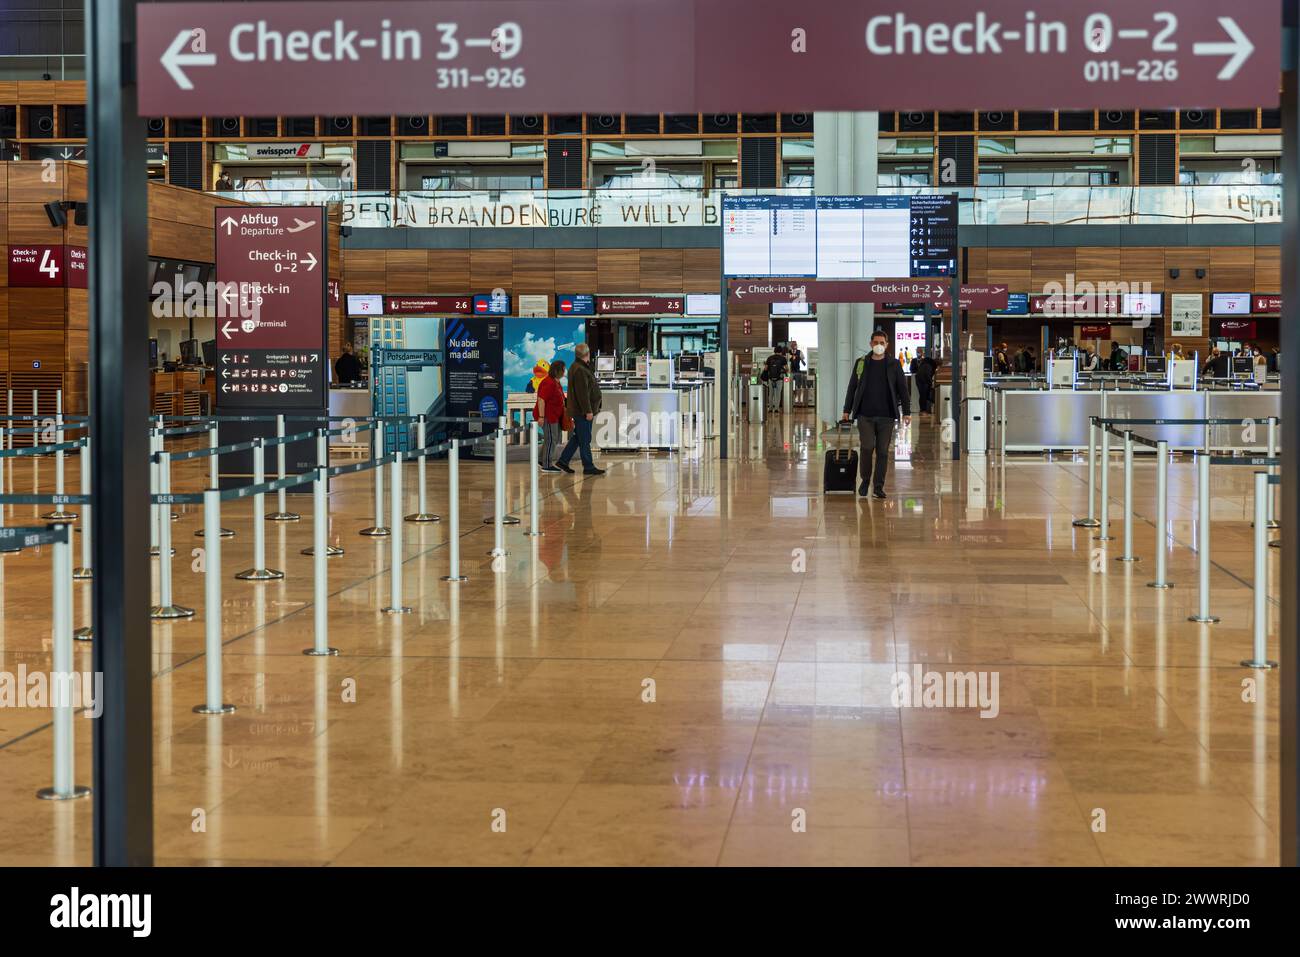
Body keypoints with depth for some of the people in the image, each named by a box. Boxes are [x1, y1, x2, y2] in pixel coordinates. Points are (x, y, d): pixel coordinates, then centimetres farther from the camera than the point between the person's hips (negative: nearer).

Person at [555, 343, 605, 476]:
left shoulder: (579, 367, 16)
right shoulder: (580, 370, -19)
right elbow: (582, 393, -24)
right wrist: (588, 411, -23)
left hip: (579, 411, 10)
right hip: (582, 411, -10)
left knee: (578, 437, 16)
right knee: (585, 440, -4)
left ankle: (563, 461, 20)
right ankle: (588, 467, 1)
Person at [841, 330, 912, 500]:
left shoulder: (893, 365, 6)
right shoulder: (861, 363, 8)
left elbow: (903, 389, 6)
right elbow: (852, 388, 13)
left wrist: (907, 412, -1)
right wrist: (847, 410, 9)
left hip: (886, 416, 0)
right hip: (865, 415, 0)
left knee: (883, 451, 0)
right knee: (867, 447, -12)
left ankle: (878, 487, 8)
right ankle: (865, 480, 8)